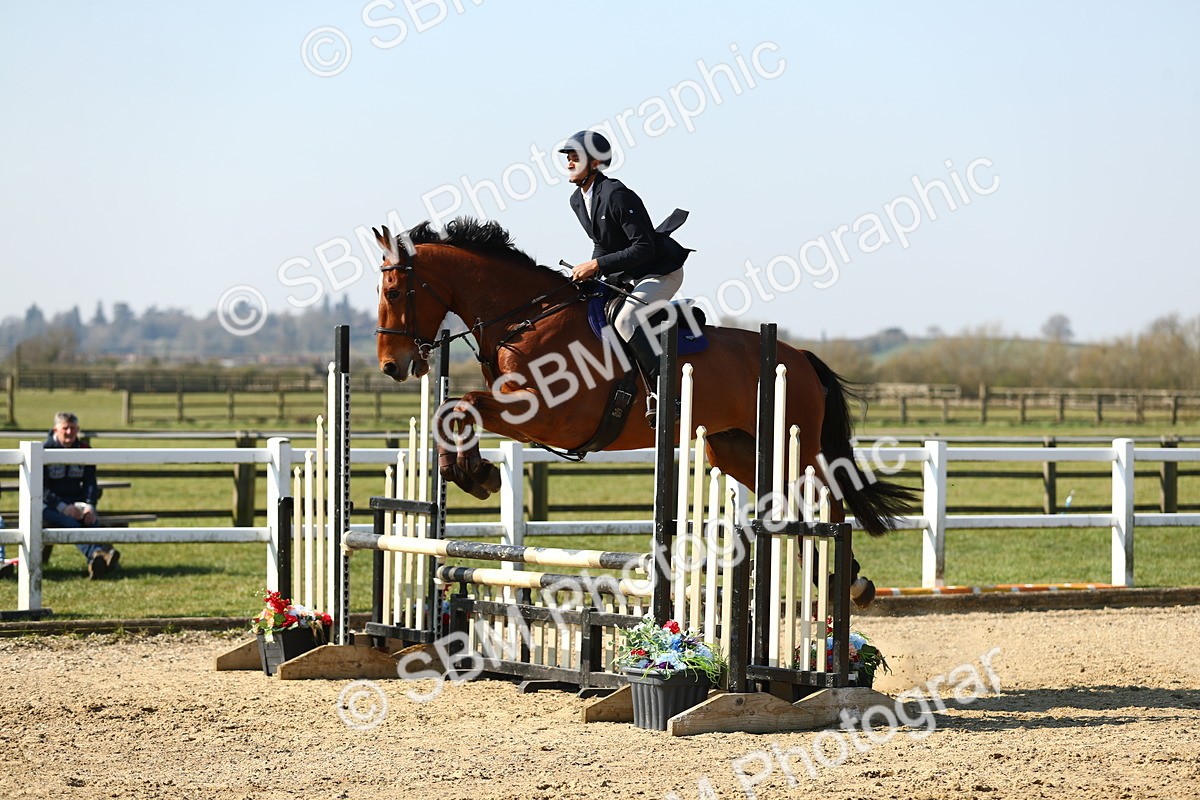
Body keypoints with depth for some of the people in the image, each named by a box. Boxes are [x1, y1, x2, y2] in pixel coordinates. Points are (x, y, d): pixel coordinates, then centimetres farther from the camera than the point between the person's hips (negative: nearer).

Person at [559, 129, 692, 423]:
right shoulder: (577, 200, 4)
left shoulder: (616, 195, -24)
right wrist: (587, 270, 2)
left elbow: (644, 248, -27)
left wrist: (598, 265, -27)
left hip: (662, 272, -10)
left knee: (625, 319, -30)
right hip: (625, 276, 10)